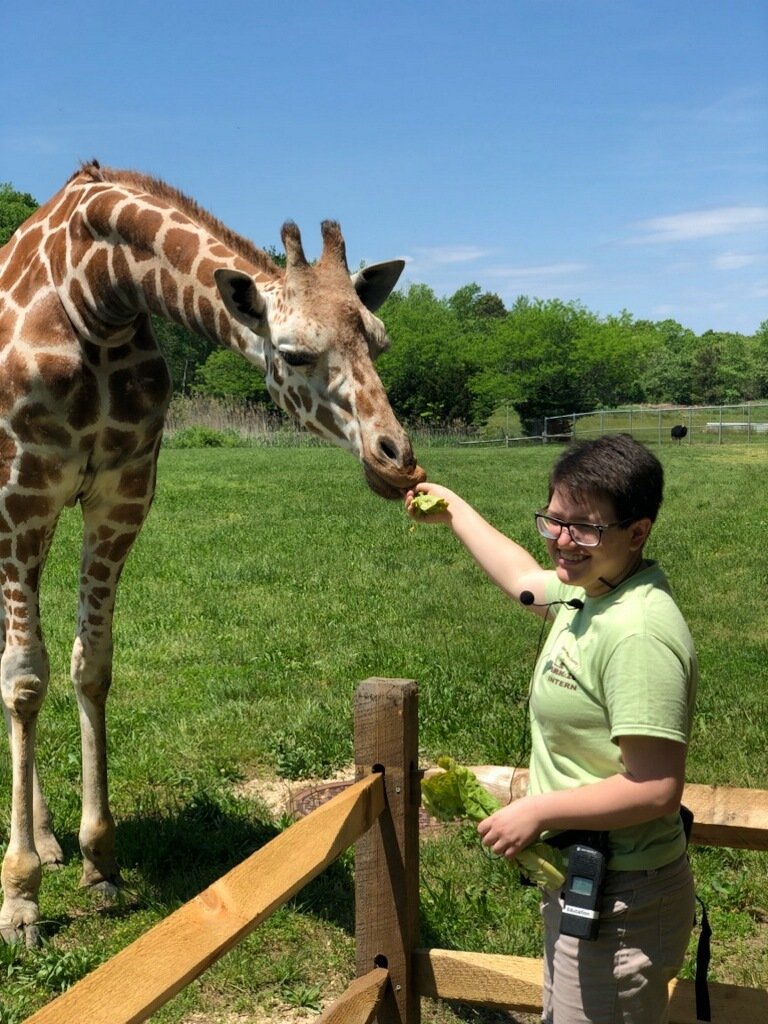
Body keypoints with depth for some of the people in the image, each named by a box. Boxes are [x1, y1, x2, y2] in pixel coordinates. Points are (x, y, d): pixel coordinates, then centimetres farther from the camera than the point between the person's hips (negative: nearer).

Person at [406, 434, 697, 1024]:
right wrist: (455, 511, 37)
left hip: (619, 904, -10)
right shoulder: (590, 591, 2)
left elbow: (656, 790, -29)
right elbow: (524, 579, 25)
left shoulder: (638, 633, -27)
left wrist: (538, 812, -18)